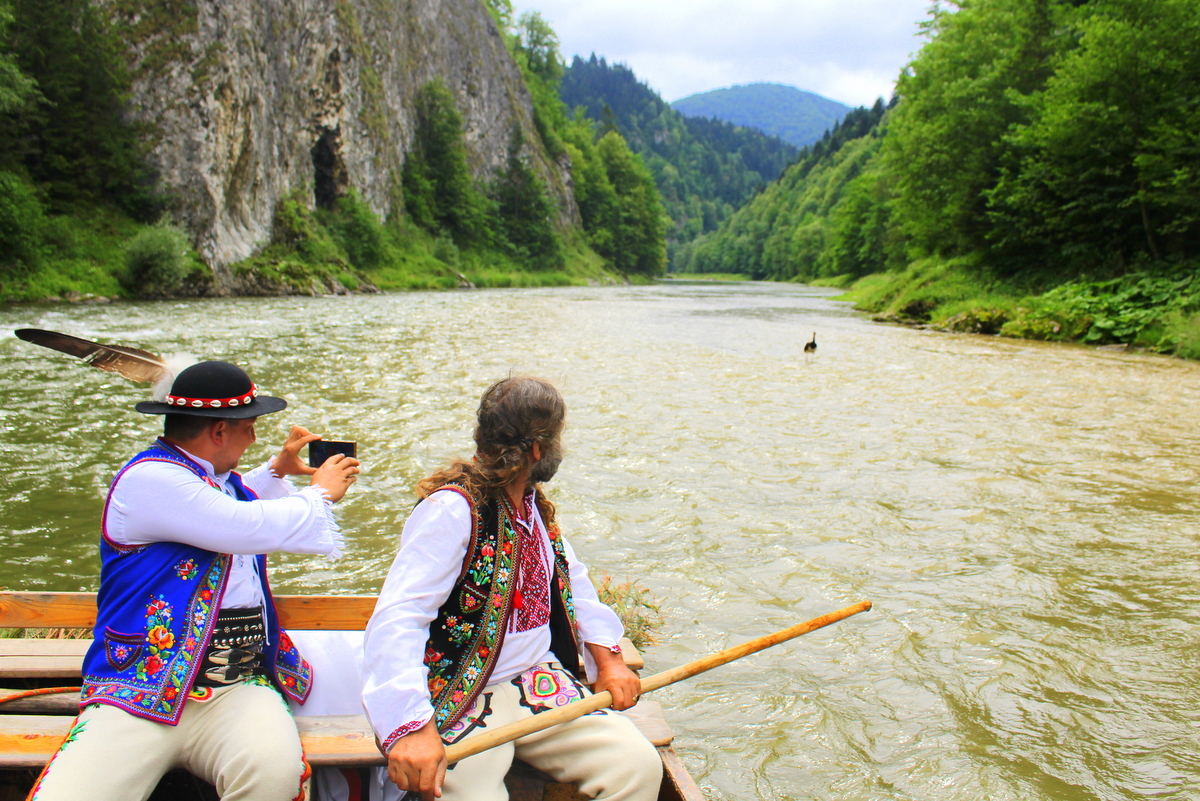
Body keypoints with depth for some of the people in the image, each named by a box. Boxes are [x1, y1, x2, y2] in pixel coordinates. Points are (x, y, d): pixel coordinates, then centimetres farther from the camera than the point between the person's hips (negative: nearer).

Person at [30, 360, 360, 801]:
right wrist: (319, 493, 0)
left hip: (239, 687, 6)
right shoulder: (146, 478, -8)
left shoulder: (224, 481, 19)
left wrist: (280, 469, 34)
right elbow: (251, 527, -17)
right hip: (142, 692, -5)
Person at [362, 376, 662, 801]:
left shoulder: (534, 503, 9)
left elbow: (573, 582, 20)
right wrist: (412, 725, -38)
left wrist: (607, 658, 5)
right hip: (462, 698, -6)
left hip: (541, 683, 6)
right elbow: (396, 620, -27)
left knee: (639, 766, -13)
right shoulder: (452, 509, -17)